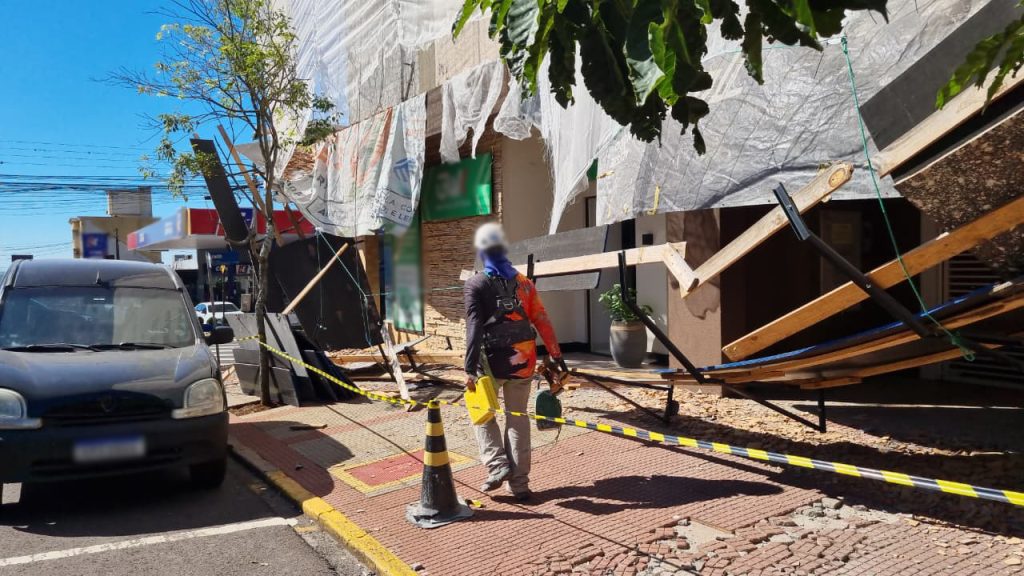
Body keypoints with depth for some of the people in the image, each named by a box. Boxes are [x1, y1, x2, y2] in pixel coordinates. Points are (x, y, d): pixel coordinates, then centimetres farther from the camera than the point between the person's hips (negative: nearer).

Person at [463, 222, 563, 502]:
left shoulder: (476, 285, -6)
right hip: (522, 362, 4)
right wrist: (556, 357, 8)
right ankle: (519, 482, 14)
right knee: (517, 418, 13)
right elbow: (542, 322, 4)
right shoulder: (523, 282, 6)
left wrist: (470, 369, -17)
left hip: (493, 361, -3)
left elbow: (474, 329, -15)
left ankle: (498, 465, 1)